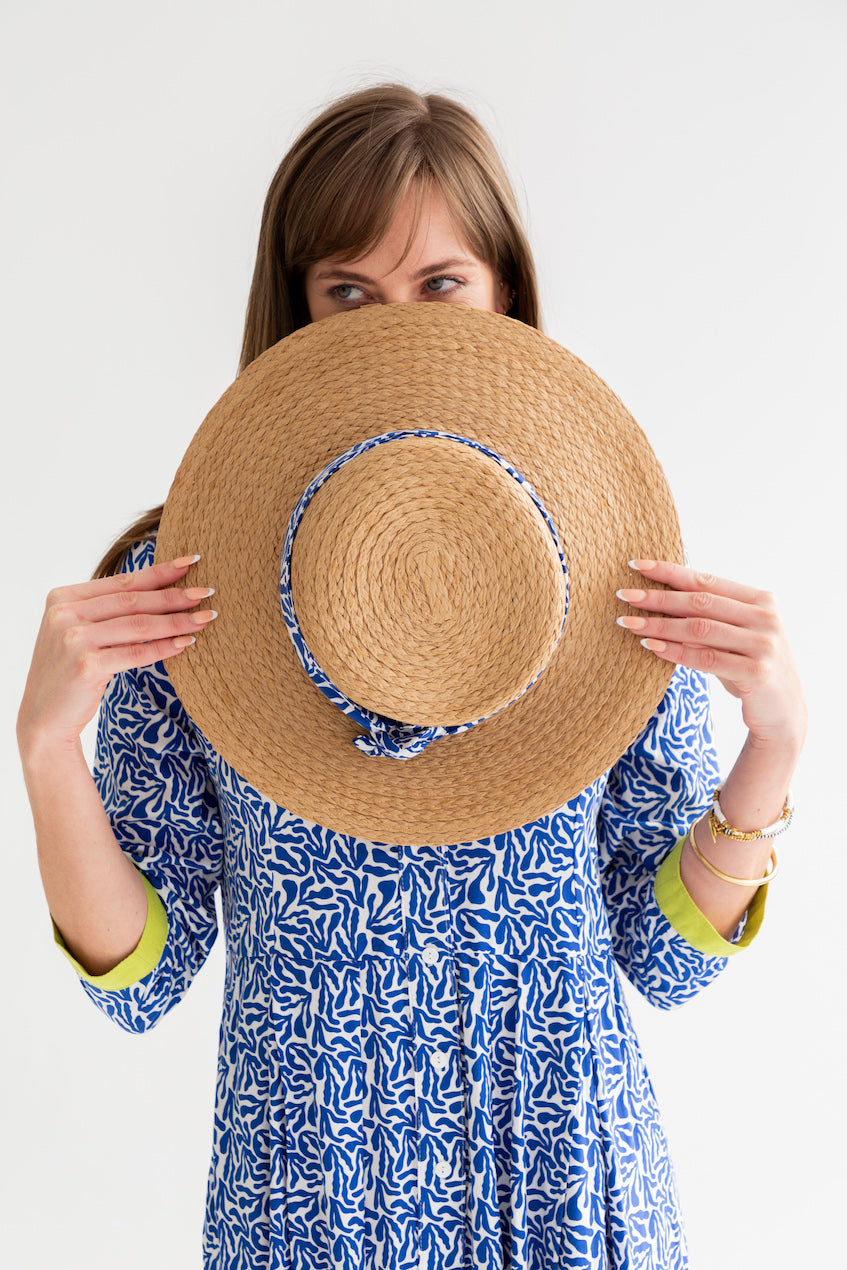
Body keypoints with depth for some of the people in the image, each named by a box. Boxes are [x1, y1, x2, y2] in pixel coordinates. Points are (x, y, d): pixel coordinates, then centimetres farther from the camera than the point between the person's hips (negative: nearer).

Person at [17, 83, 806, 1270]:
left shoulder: (622, 571, -9)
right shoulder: (180, 580, -11)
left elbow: (667, 957, -5)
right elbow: (139, 979, -8)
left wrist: (776, 738, -19)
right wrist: (46, 741, -22)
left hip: (562, 1171, 1)